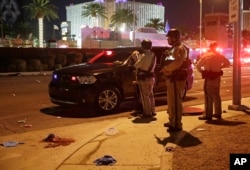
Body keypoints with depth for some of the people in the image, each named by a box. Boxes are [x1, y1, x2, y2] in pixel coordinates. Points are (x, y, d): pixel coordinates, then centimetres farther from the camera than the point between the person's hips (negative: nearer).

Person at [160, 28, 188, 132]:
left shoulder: (180, 48, -15)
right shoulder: (174, 48, 19)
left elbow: (176, 63, -27)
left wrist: (164, 69, -16)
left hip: (177, 79, -11)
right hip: (171, 78, 11)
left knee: (176, 102, -8)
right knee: (171, 101, 17)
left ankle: (177, 125, -2)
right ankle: (172, 121, 28)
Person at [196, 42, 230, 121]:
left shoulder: (206, 55, -8)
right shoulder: (219, 56, 8)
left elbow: (198, 66, -11)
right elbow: (228, 63, 16)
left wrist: (202, 72, 4)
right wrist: (219, 66, 15)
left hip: (209, 78, -6)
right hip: (217, 77, 6)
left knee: (208, 96, -4)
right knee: (216, 95, 16)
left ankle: (208, 115, -3)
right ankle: (218, 113, 22)